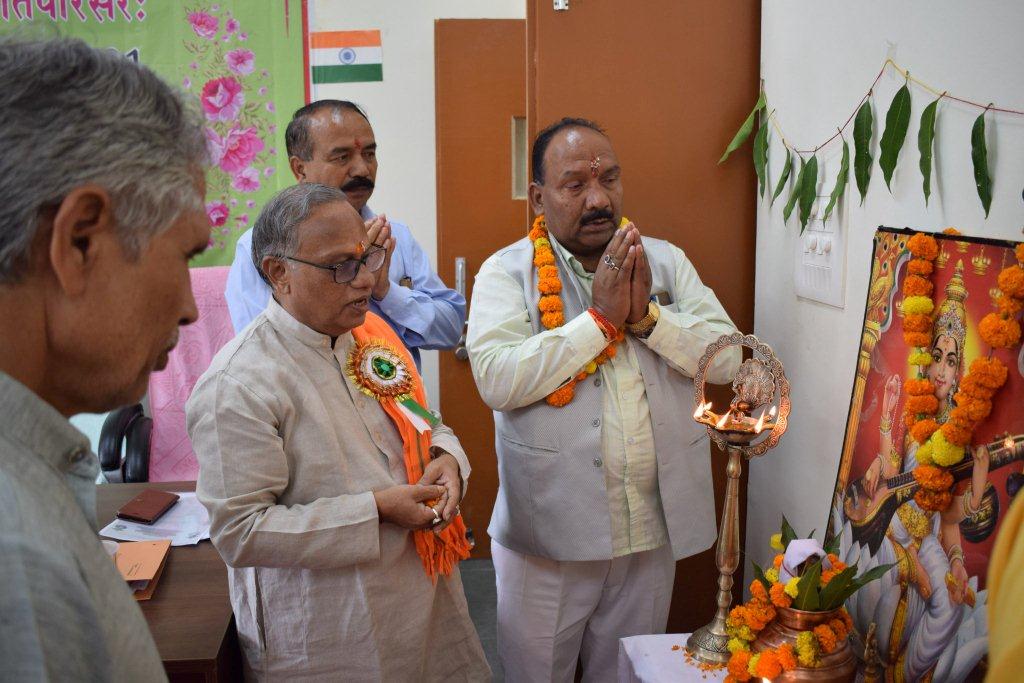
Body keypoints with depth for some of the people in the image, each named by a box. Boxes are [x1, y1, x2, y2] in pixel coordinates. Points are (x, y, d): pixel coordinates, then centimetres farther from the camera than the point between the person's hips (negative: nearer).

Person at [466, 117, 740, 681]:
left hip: (654, 528, 3)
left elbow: (727, 356, -4)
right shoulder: (506, 271, -6)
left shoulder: (666, 261, 5)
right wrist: (601, 317, -20)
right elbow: (496, 380, -21)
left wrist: (646, 315, -18)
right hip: (547, 529, -3)